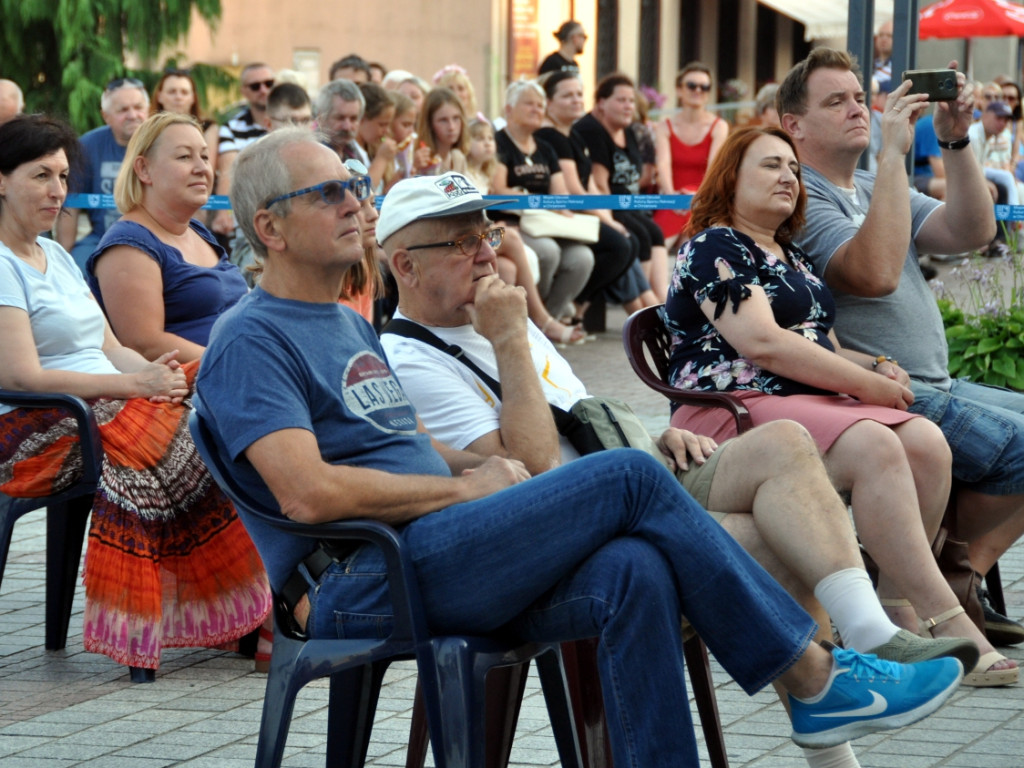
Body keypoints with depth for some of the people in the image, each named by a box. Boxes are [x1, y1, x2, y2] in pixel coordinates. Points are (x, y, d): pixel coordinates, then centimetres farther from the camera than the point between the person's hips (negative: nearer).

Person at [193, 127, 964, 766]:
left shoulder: (350, 326, 26)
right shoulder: (251, 341, -5)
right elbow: (309, 492, -18)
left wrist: (485, 465, 7)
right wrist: (462, 486, -9)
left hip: (430, 555, 9)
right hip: (363, 582, -9)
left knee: (633, 573, -22)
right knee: (631, 477, -18)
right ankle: (815, 676, -10)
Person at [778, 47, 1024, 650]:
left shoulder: (877, 191, 22)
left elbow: (973, 232, 8)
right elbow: (876, 273, -24)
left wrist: (955, 140, -3)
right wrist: (893, 155, -22)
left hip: (935, 388, 10)